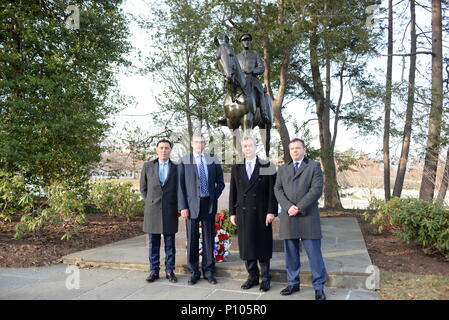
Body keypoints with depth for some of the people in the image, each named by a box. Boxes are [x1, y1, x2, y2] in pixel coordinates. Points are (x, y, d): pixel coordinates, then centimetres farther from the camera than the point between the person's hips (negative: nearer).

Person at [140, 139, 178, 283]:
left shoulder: (176, 168, 3)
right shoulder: (148, 166, 6)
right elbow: (143, 188, 13)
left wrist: (177, 207, 6)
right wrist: (150, 202, 7)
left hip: (170, 211, 0)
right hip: (152, 210, 1)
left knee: (170, 243, 6)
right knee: (153, 243, 7)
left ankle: (170, 271, 16)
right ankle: (154, 271, 17)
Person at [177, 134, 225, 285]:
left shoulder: (213, 160, 7)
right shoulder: (184, 161, 2)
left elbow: (220, 182, 12)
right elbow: (180, 185, -1)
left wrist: (214, 197, 0)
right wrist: (183, 206, -7)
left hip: (209, 204, 2)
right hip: (192, 204, -1)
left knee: (209, 238, 8)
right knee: (192, 239, 4)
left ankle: (208, 271, 19)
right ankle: (194, 272, 17)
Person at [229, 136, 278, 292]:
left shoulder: (267, 167, -1)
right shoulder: (236, 168, 9)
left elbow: (272, 190, -4)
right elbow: (233, 192, 9)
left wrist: (271, 211, -11)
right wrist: (232, 213, 6)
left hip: (261, 213, -3)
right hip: (243, 213, 3)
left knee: (263, 246, 5)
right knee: (246, 245, 7)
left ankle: (265, 278, 17)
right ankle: (252, 276, 20)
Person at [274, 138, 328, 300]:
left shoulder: (314, 166, 5)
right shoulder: (282, 169, 16)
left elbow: (317, 189, -6)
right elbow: (278, 190, 6)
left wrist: (299, 208, -13)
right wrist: (288, 207, -11)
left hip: (308, 216, -3)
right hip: (288, 217, 4)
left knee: (314, 253, -1)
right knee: (291, 253, 9)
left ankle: (319, 287, 10)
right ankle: (293, 283, 21)